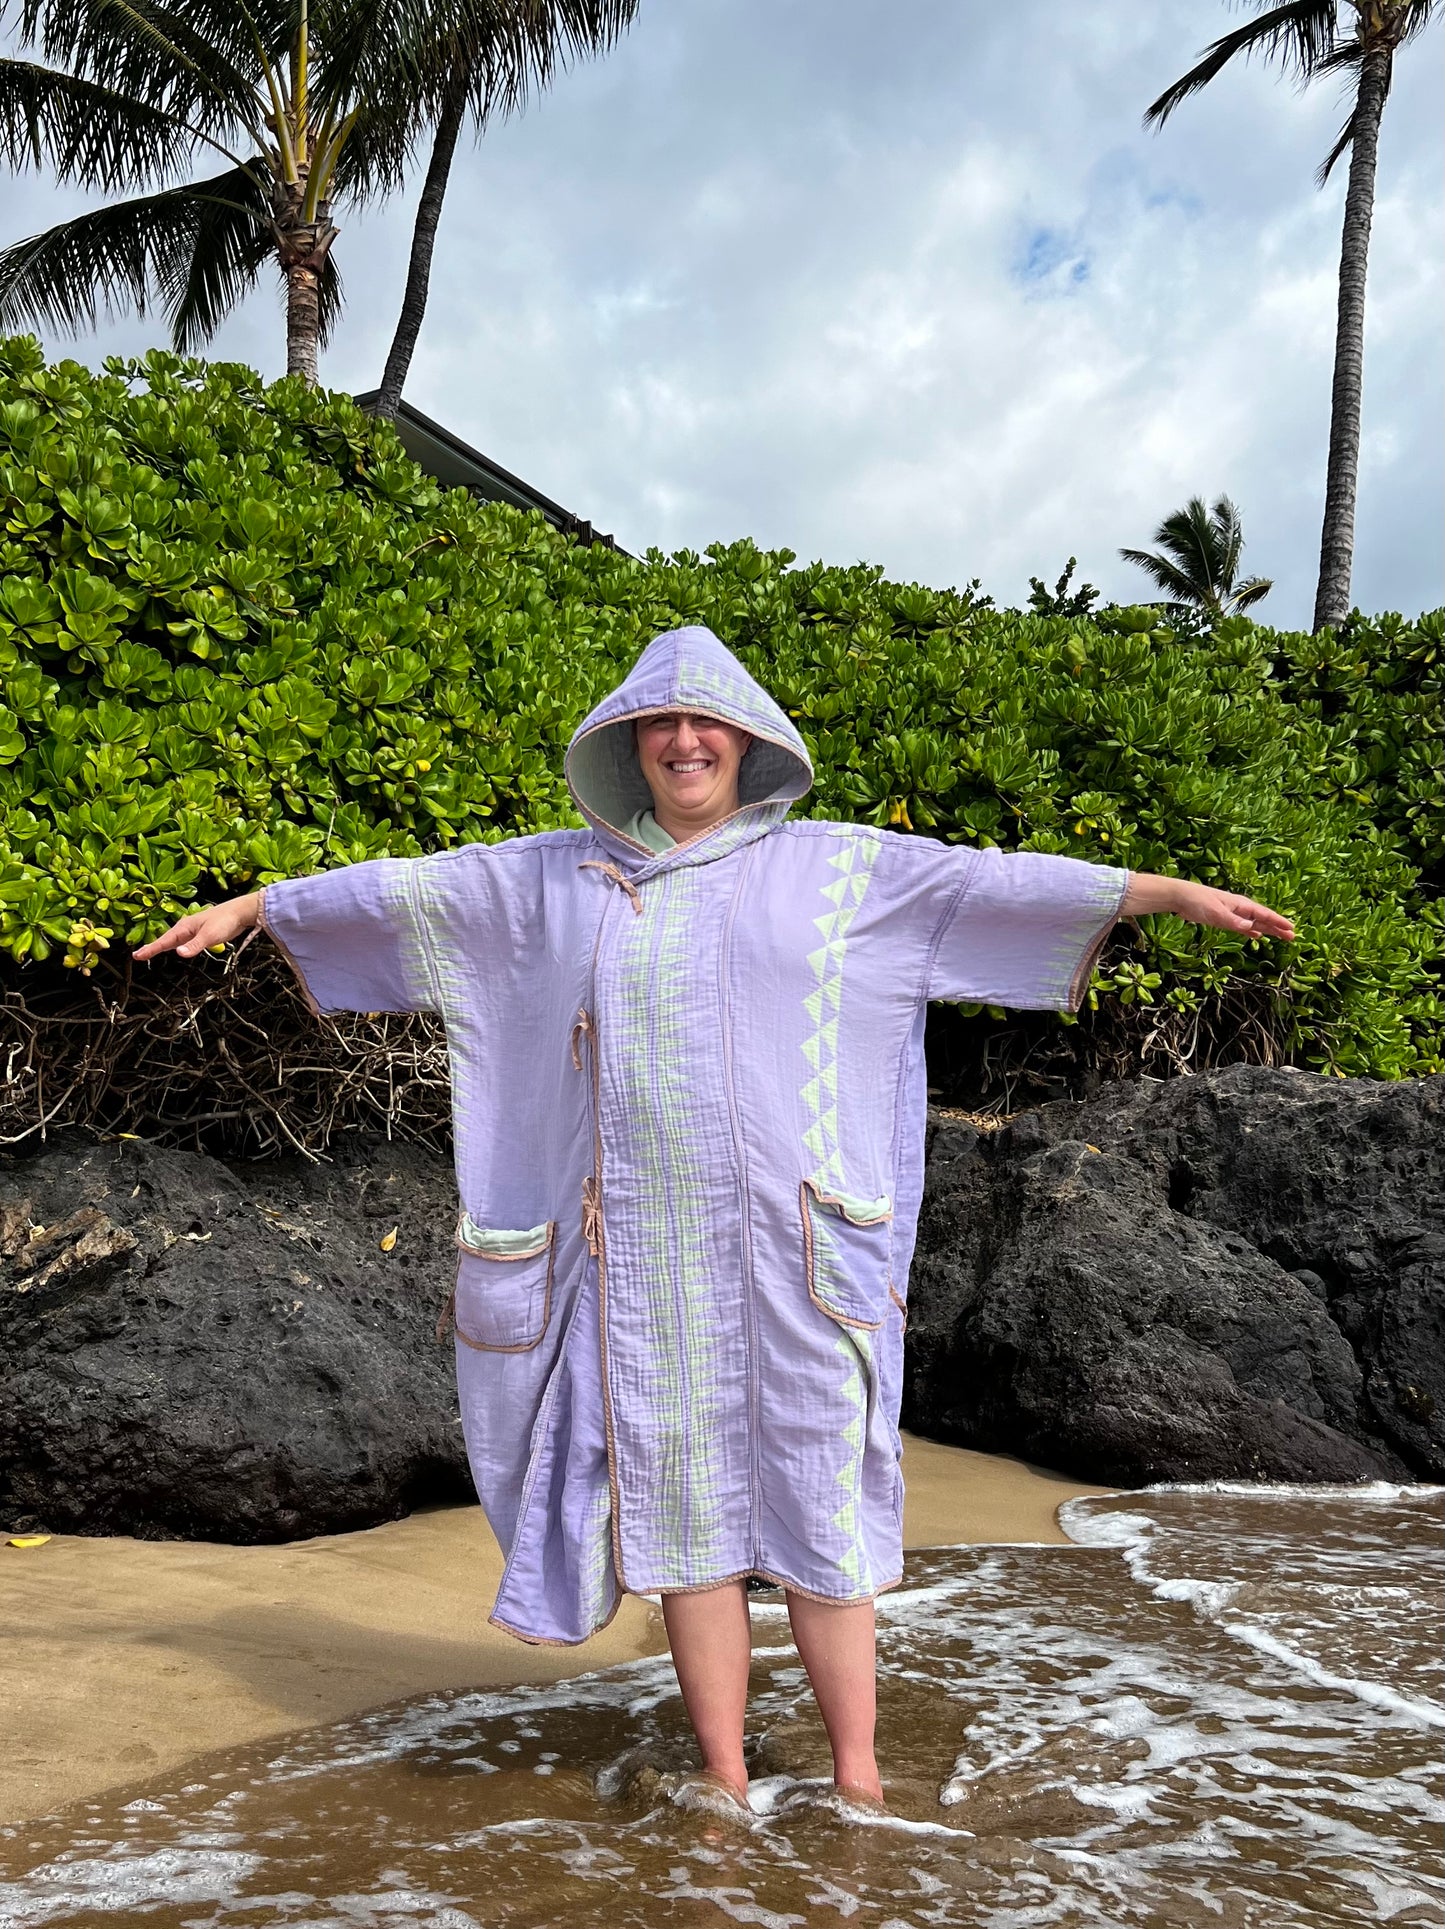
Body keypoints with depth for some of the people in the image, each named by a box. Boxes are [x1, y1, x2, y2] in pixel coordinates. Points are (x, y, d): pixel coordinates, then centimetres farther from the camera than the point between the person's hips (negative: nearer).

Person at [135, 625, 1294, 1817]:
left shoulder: (834, 866, 5)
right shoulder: (557, 878, 10)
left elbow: (993, 880, 2)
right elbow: (407, 887, 15)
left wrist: (1175, 892, -2)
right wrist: (253, 905, 18)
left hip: (790, 1241, -1)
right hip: (647, 1248, 2)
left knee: (818, 1487, 1)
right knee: (683, 1493, 6)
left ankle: (857, 1774, 15)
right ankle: (725, 1776, 18)